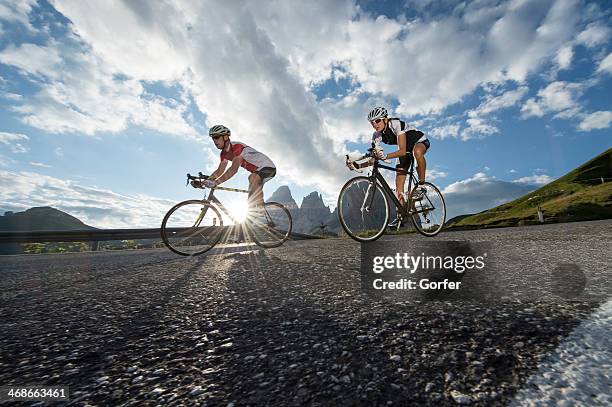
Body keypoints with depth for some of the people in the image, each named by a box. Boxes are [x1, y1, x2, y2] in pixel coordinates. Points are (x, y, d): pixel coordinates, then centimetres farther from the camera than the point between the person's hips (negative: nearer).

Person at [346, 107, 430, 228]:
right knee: (399, 183, -8)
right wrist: (358, 165, -31)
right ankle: (401, 215, -4)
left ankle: (421, 185, -25)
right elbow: (374, 159, -17)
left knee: (417, 152, -45)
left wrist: (386, 156, -56)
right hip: (406, 148, 5)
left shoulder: (396, 124, -32)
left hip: (420, 141, -5)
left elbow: (402, 151, -40)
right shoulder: (377, 135, -16)